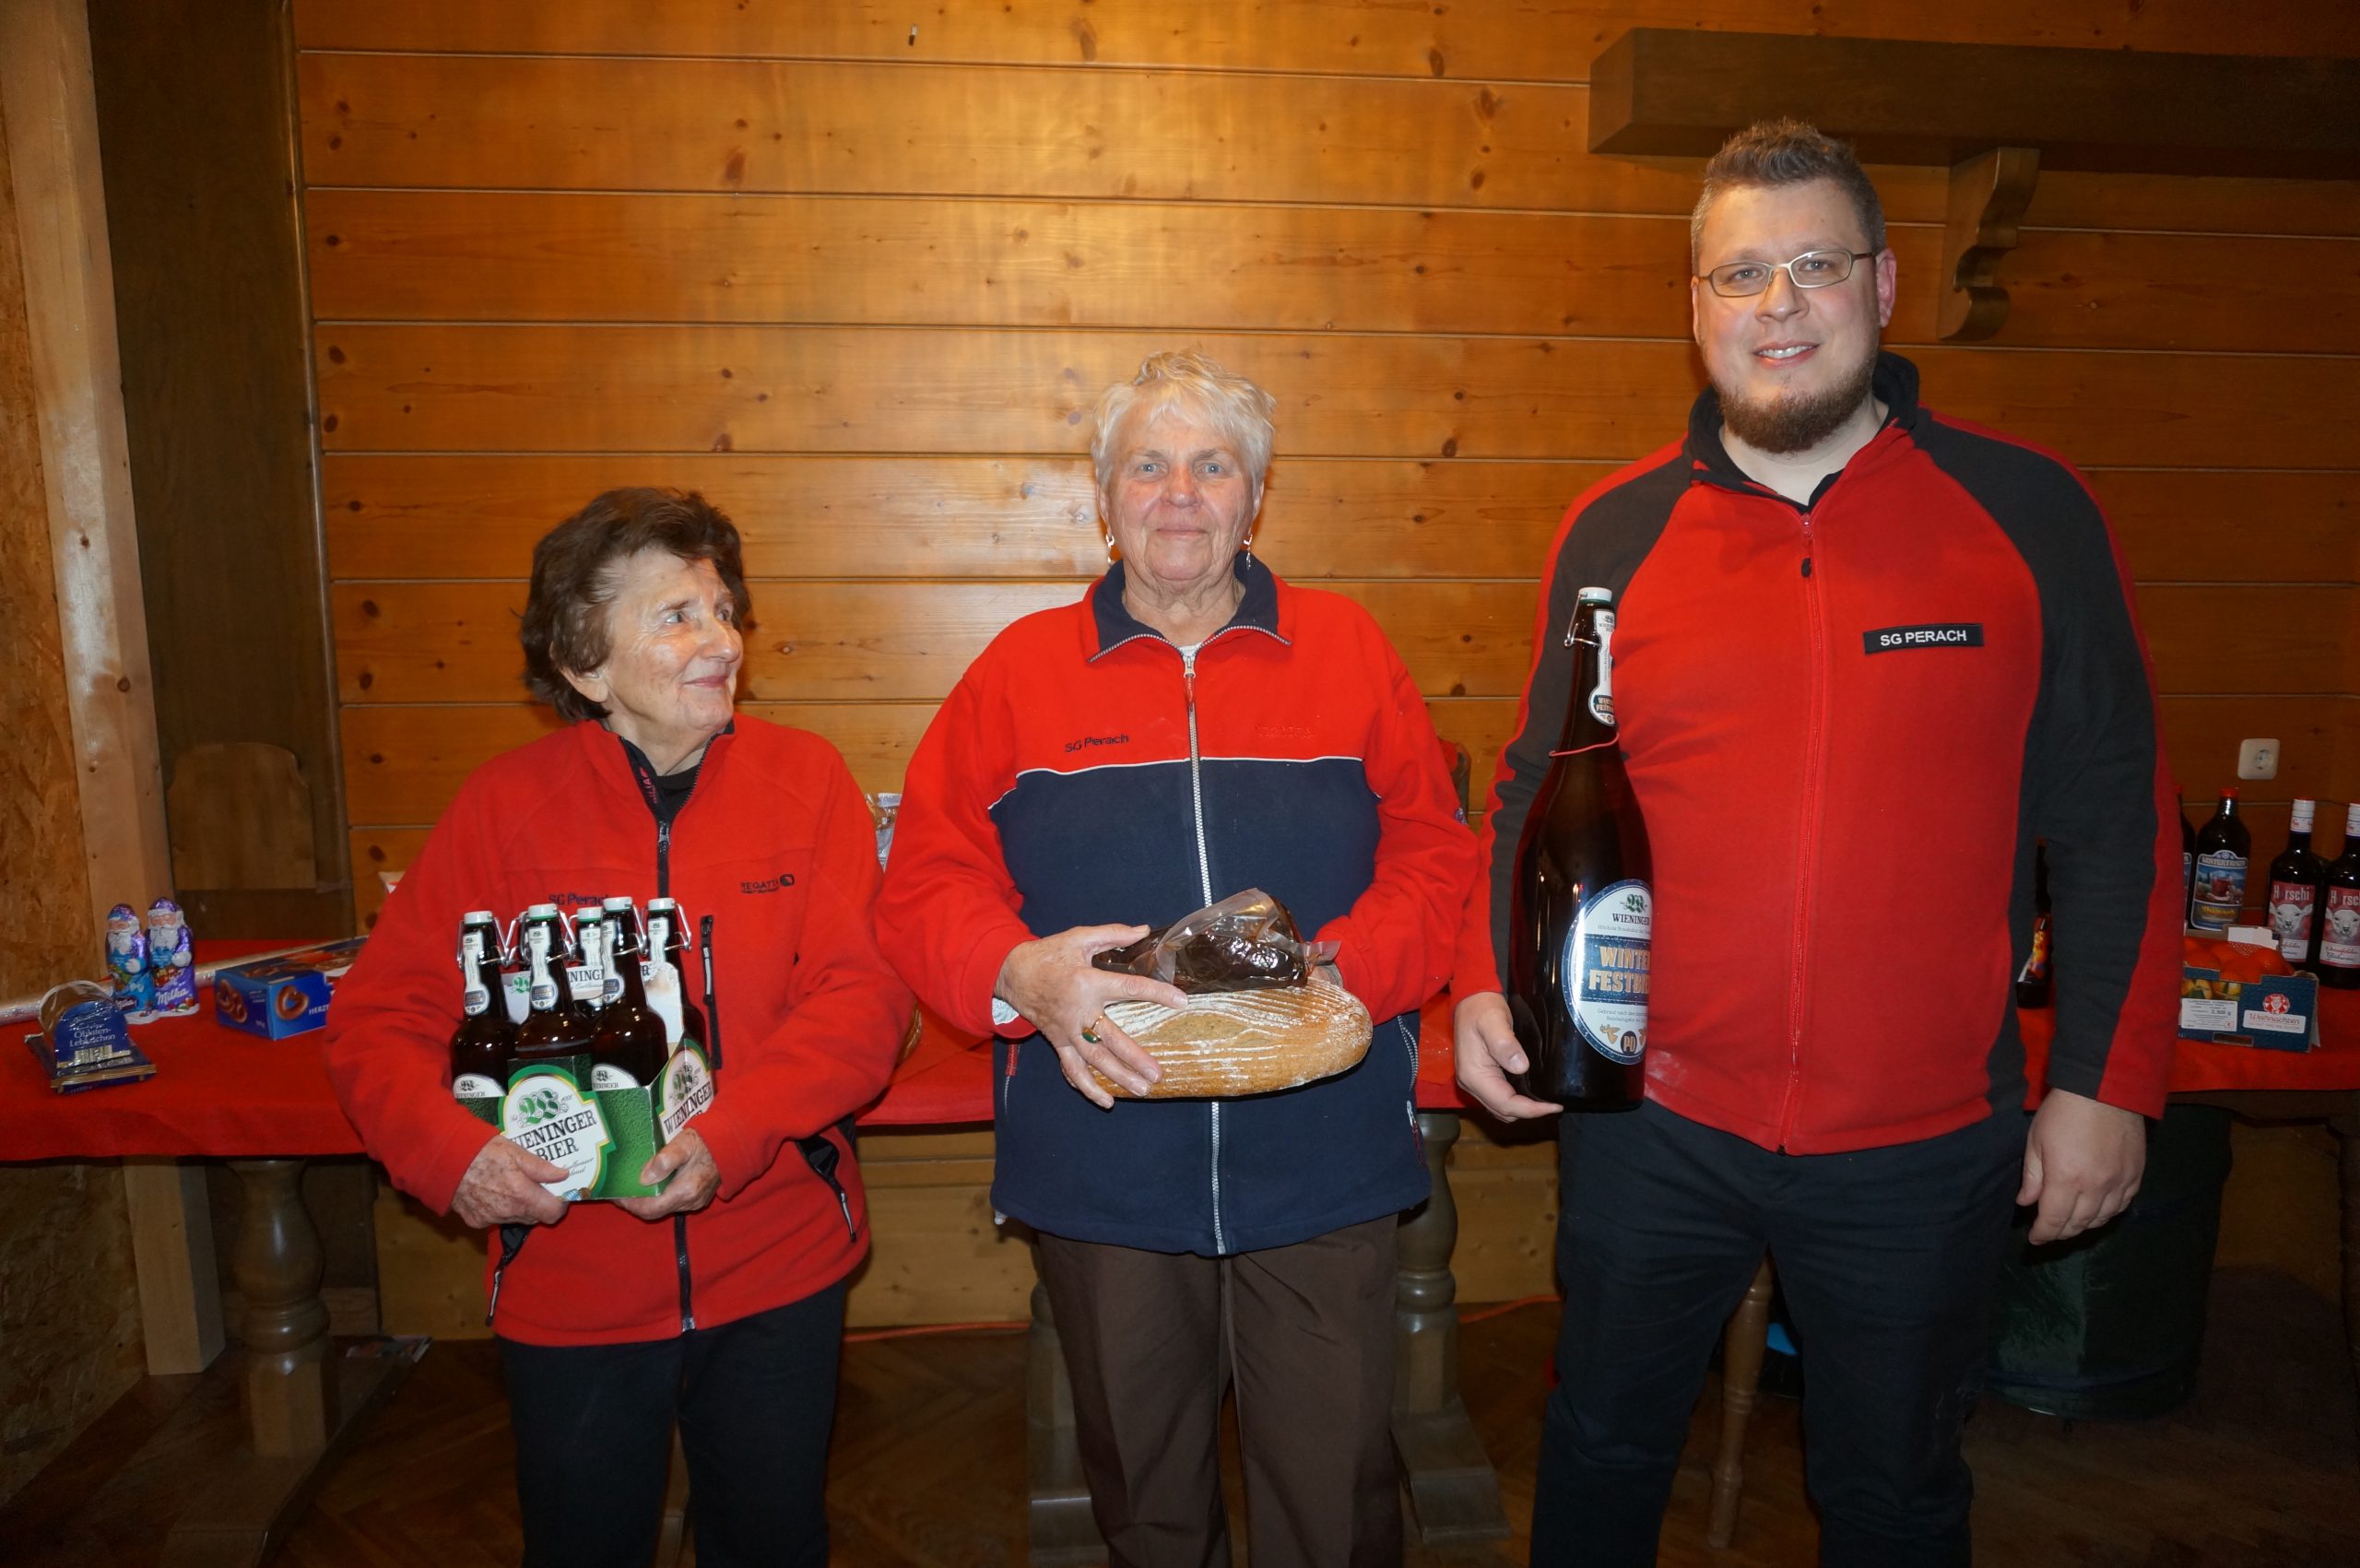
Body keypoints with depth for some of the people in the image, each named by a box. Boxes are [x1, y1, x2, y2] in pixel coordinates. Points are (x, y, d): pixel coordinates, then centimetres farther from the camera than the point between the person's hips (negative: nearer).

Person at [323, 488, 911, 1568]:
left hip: (776, 1267, 0)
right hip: (569, 1283, 0)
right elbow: (380, 1018, -3)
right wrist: (448, 1150, -21)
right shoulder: (509, 803, -7)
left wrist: (729, 1135, -25)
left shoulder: (803, 776, -7)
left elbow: (864, 994, -13)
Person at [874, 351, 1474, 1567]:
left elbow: (1433, 855, 2)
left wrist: (1334, 970, -15)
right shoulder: (1020, 670, 4)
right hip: (1100, 1174, 1)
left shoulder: (1349, 651, 5)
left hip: (1320, 1160, 0)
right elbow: (926, 881, 0)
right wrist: (1020, 975, -20)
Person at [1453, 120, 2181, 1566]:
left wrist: (2108, 1079, -3)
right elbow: (1536, 789, 6)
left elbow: (2118, 815, 0)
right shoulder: (1615, 530, 0)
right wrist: (1487, 981, -7)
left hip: (1927, 1145, 0)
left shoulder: (2027, 512, -3)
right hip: (1650, 1124, 1)